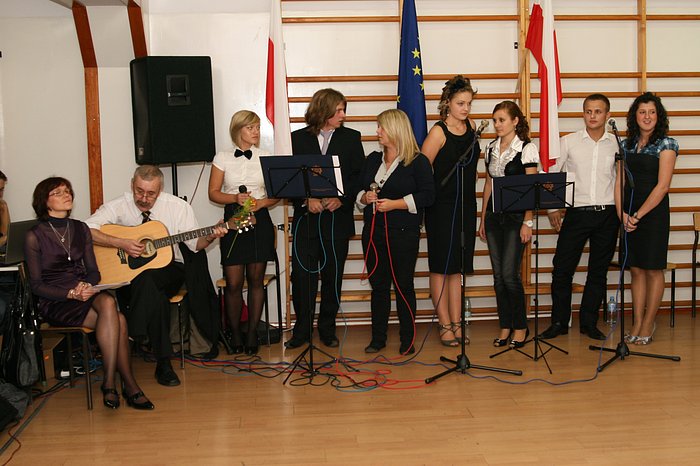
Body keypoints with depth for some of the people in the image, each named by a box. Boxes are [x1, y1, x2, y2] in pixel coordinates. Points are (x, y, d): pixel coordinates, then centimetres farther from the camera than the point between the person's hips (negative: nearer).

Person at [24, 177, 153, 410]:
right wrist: (71, 294, -19)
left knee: (107, 303, -33)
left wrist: (86, 286, -10)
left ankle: (110, 383, -28)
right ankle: (129, 385, -23)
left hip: (85, 294, 4)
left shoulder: (80, 229, 12)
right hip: (54, 303, -4)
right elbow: (37, 286, -5)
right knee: (118, 320, -30)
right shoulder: (35, 236, -3)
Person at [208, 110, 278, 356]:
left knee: (255, 280, 7)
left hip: (260, 221, 1)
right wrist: (236, 198, -13)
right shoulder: (223, 158, 4)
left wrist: (261, 202, -12)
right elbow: (213, 193, 3)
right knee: (233, 283, -2)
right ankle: (235, 334, 14)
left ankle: (252, 333, 18)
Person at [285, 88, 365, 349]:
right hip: (306, 218, 0)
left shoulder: (351, 138, 7)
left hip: (337, 217, 0)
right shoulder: (299, 139, 5)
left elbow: (359, 176, 3)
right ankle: (301, 330, 10)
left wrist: (341, 198, -12)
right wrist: (307, 199, -13)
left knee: (332, 276, 6)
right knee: (302, 274, -2)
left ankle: (327, 330, 18)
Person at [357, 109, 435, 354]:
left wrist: (395, 204, -16)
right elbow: (358, 190, 17)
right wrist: (365, 197, -6)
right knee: (378, 285, 9)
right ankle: (378, 337, 18)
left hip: (403, 233, -5)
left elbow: (427, 195, -11)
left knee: (403, 286, 1)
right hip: (373, 231, 5)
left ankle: (407, 340, 11)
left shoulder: (418, 161, -4)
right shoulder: (373, 159, 15)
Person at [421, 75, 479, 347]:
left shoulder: (471, 126, 8)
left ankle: (456, 323, 17)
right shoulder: (439, 132, -12)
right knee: (441, 267, 2)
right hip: (441, 208, -6)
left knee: (457, 267, 10)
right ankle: (445, 325, 10)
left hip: (466, 205, 6)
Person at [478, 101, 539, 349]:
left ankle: (520, 326, 8)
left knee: (509, 274, -9)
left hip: (516, 216, -5)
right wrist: (483, 219, 13)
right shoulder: (491, 149, 11)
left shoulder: (526, 148, -5)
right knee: (498, 275, 6)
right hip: (494, 216, 5)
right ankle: (505, 326, 17)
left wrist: (528, 222, -14)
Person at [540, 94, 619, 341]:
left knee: (599, 271, 8)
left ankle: (589, 322, 20)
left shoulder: (617, 145, 6)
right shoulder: (568, 142, 3)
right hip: (577, 212, -1)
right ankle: (559, 322, 12)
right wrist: (552, 208, 1)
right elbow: (550, 174, 7)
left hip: (608, 215, 1)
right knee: (562, 268, -2)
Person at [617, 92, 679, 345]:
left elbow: (662, 186, -13)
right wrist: (622, 213, -9)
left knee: (653, 269, 4)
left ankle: (648, 324, 13)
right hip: (629, 216, 5)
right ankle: (638, 323, 16)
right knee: (636, 269, 9)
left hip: (654, 212, -4)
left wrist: (638, 215, -16)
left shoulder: (666, 144, -6)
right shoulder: (627, 145, 9)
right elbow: (620, 182, 5)